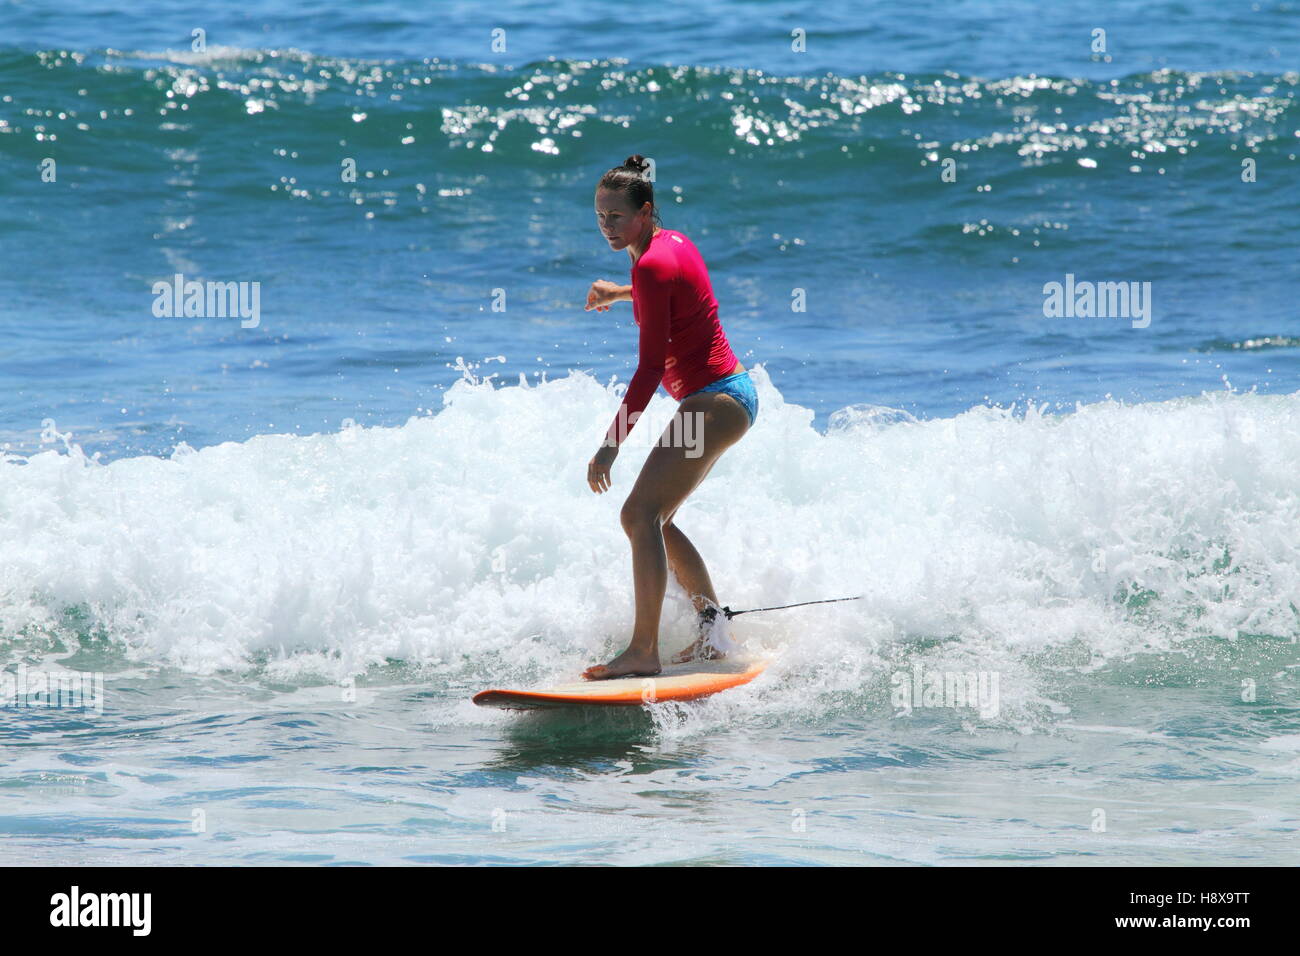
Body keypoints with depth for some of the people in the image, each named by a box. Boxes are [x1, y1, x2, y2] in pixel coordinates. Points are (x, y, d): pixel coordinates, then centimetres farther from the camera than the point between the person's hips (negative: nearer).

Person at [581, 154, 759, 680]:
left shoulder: (652, 264, -17)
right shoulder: (673, 242, 10)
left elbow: (650, 367, -20)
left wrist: (611, 443, -19)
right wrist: (620, 293, 40)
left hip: (715, 400, -11)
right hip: (728, 395, 11)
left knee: (642, 514, -20)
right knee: (652, 518, 17)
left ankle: (643, 651, -28)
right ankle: (713, 627, 22)